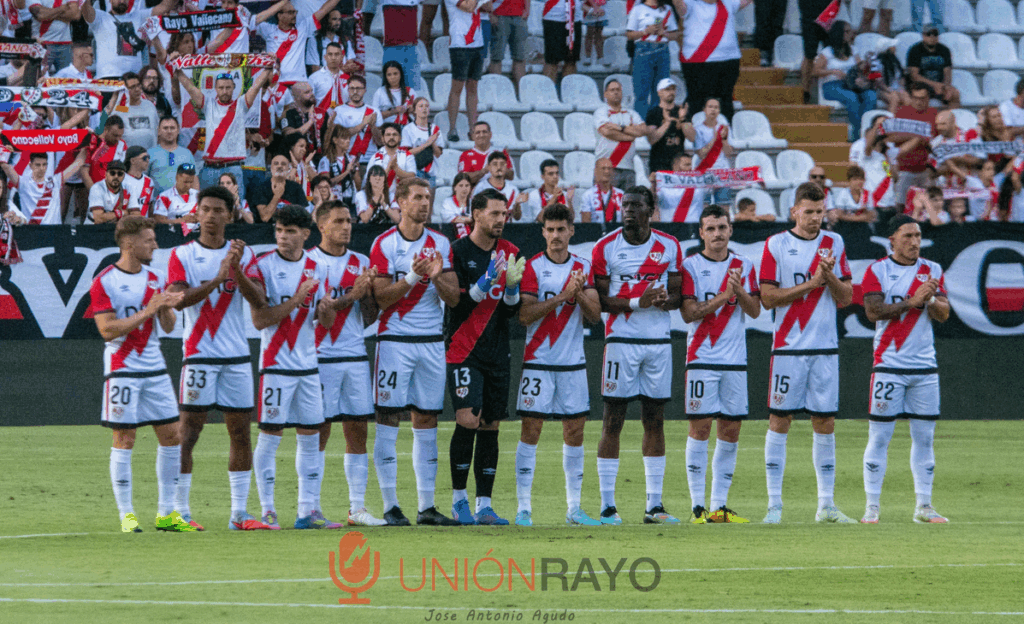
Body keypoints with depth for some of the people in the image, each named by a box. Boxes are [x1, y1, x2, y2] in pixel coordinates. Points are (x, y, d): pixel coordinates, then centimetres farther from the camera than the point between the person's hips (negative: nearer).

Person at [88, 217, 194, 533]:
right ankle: (126, 515, 1)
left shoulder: (154, 279, 11)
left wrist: (167, 307, -10)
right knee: (124, 439, -5)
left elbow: (167, 327, 12)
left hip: (155, 369, 6)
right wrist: (147, 311, -19)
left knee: (171, 435, 3)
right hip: (122, 370, -6)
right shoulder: (105, 282, -7)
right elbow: (108, 329, -15)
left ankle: (166, 513, 10)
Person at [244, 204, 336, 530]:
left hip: (308, 363, 5)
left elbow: (326, 322, 12)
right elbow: (260, 319, -13)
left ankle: (307, 511, 9)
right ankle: (267, 511, -1)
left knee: (310, 436, 5)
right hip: (276, 364, -5)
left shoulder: (316, 269, 10)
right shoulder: (262, 267, -5)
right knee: (270, 435, -5)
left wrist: (326, 309, -11)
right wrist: (296, 300, -20)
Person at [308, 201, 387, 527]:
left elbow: (370, 317, 13)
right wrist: (351, 296, -17)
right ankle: (312, 507, 1)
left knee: (358, 430, 3)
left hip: (355, 356, 5)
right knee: (320, 430, -4)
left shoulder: (361, 263, 12)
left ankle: (357, 507, 7)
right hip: (321, 357, -5)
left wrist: (369, 291, -5)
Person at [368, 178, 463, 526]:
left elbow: (453, 298, 6)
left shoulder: (440, 244, 9)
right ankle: (390, 506, -3)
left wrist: (437, 276, -13)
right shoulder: (384, 245, -3)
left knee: (427, 420, 5)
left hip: (432, 341, 4)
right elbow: (381, 299, -8)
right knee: (388, 419, -6)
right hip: (395, 339, -4)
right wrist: (412, 277, -20)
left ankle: (426, 506, 7)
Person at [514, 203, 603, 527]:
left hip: (573, 363, 4)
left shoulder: (583, 267, 9)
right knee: (530, 430, -7)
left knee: (575, 431, 5)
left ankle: (573, 507, 12)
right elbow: (525, 315, -14)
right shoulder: (533, 267, -3)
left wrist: (580, 294, -13)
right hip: (538, 361, -4)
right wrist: (562, 296, -20)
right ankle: (524, 506, -5)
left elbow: (595, 315, 5)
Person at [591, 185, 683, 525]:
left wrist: (663, 300, -13)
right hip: (621, 340, -3)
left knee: (655, 420, 5)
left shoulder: (669, 247, 7)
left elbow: (676, 295, 10)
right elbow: (600, 300, -4)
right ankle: (607, 505, -1)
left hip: (659, 341, 3)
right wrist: (638, 302, -17)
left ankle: (654, 504, 9)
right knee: (613, 420, -3)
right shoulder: (606, 247, -1)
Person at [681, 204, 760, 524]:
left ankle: (719, 506, 9)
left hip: (736, 361, 4)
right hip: (702, 358, -4)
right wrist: (723, 296, -18)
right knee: (700, 428, -7)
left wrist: (739, 290, -15)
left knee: (731, 431, 4)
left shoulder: (744, 266, 11)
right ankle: (698, 506, -5)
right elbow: (689, 313, -9)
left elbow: (755, 310, 3)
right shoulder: (690, 266, -1)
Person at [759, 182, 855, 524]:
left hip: (825, 347, 3)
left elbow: (846, 297, 9)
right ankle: (774, 504, -1)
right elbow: (768, 298, -6)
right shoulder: (776, 245, 0)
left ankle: (826, 505, 9)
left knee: (825, 422, 4)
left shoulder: (834, 244, 10)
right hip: (789, 347, -3)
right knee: (780, 420, -4)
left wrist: (830, 277, -10)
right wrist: (811, 283, -13)